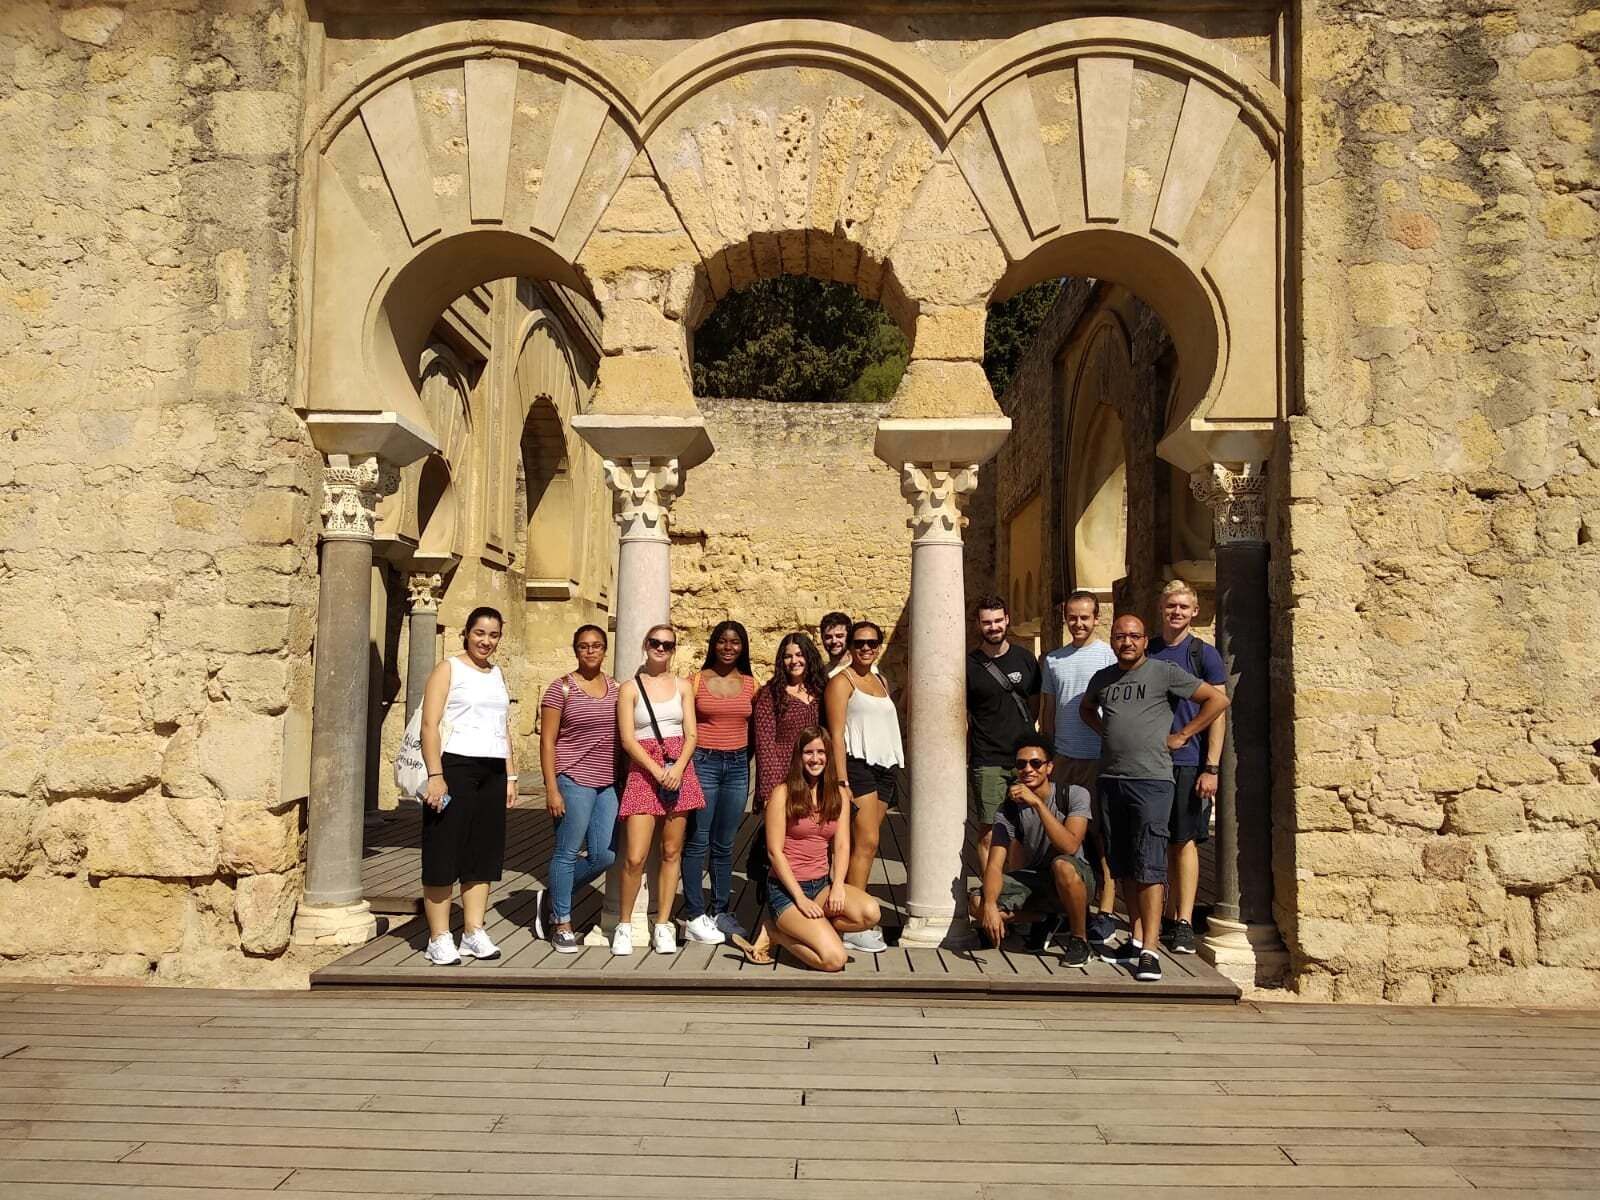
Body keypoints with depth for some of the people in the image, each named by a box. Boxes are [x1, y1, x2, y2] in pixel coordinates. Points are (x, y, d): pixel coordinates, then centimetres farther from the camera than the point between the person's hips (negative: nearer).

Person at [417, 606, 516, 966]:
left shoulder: (497, 674, 18)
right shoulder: (448, 669, -1)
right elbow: (429, 724, -9)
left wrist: (510, 776, 15)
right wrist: (435, 775, -18)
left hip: (492, 773, 6)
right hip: (455, 767, -6)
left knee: (484, 853, 7)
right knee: (444, 852, -3)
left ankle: (473, 932, 15)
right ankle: (439, 938, 3)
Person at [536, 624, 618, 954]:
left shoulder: (615, 687, 11)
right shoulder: (561, 688, -3)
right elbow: (547, 742, -4)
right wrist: (552, 789, -10)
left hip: (609, 783, 5)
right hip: (574, 780, -5)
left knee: (605, 855, 3)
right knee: (567, 853, 1)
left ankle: (552, 898, 25)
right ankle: (562, 925, 16)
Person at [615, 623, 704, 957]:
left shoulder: (683, 686, 11)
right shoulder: (630, 688, 2)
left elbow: (691, 735, 6)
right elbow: (627, 740, -4)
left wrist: (678, 768, -11)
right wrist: (658, 771, -15)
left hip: (679, 770, 3)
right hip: (643, 771, -3)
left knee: (672, 852, 6)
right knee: (635, 857, -9)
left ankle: (663, 925, 16)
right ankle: (624, 925, 9)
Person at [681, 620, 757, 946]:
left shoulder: (750, 684, 9)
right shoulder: (697, 681, 0)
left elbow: (754, 728, 14)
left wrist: (747, 762, 8)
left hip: (737, 766, 3)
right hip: (703, 763, -3)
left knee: (724, 844, 10)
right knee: (697, 842, -2)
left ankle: (720, 911, 20)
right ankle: (694, 916, 5)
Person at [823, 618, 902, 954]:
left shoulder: (881, 682, 20)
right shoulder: (842, 681, -2)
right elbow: (836, 734, -9)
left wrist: (893, 775, 14)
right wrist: (841, 781, -16)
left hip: (884, 768, 7)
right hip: (858, 765, -7)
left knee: (865, 845, 5)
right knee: (866, 843, -13)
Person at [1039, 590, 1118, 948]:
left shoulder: (1108, 655, -2)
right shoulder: (1052, 660, 12)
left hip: (1100, 757, -5)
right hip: (1063, 758, 5)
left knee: (1102, 834, -3)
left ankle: (1106, 910, 0)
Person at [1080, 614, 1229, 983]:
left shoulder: (1164, 672, 0)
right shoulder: (1103, 677, 15)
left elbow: (1218, 699, 1)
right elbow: (1086, 708, 35)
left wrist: (1182, 735, -1)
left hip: (1150, 779, -6)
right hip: (1110, 779, 6)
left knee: (1149, 864, -9)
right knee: (1122, 865, 9)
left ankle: (1149, 951, -9)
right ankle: (1137, 938, 19)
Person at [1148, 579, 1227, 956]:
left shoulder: (1204, 654, 0)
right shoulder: (1147, 654, 10)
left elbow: (1218, 712, -3)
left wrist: (1211, 768, -10)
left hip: (1189, 762, -3)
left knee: (1185, 840, -2)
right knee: (1166, 841, 9)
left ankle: (1185, 923, 1)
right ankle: (1170, 917, 17)